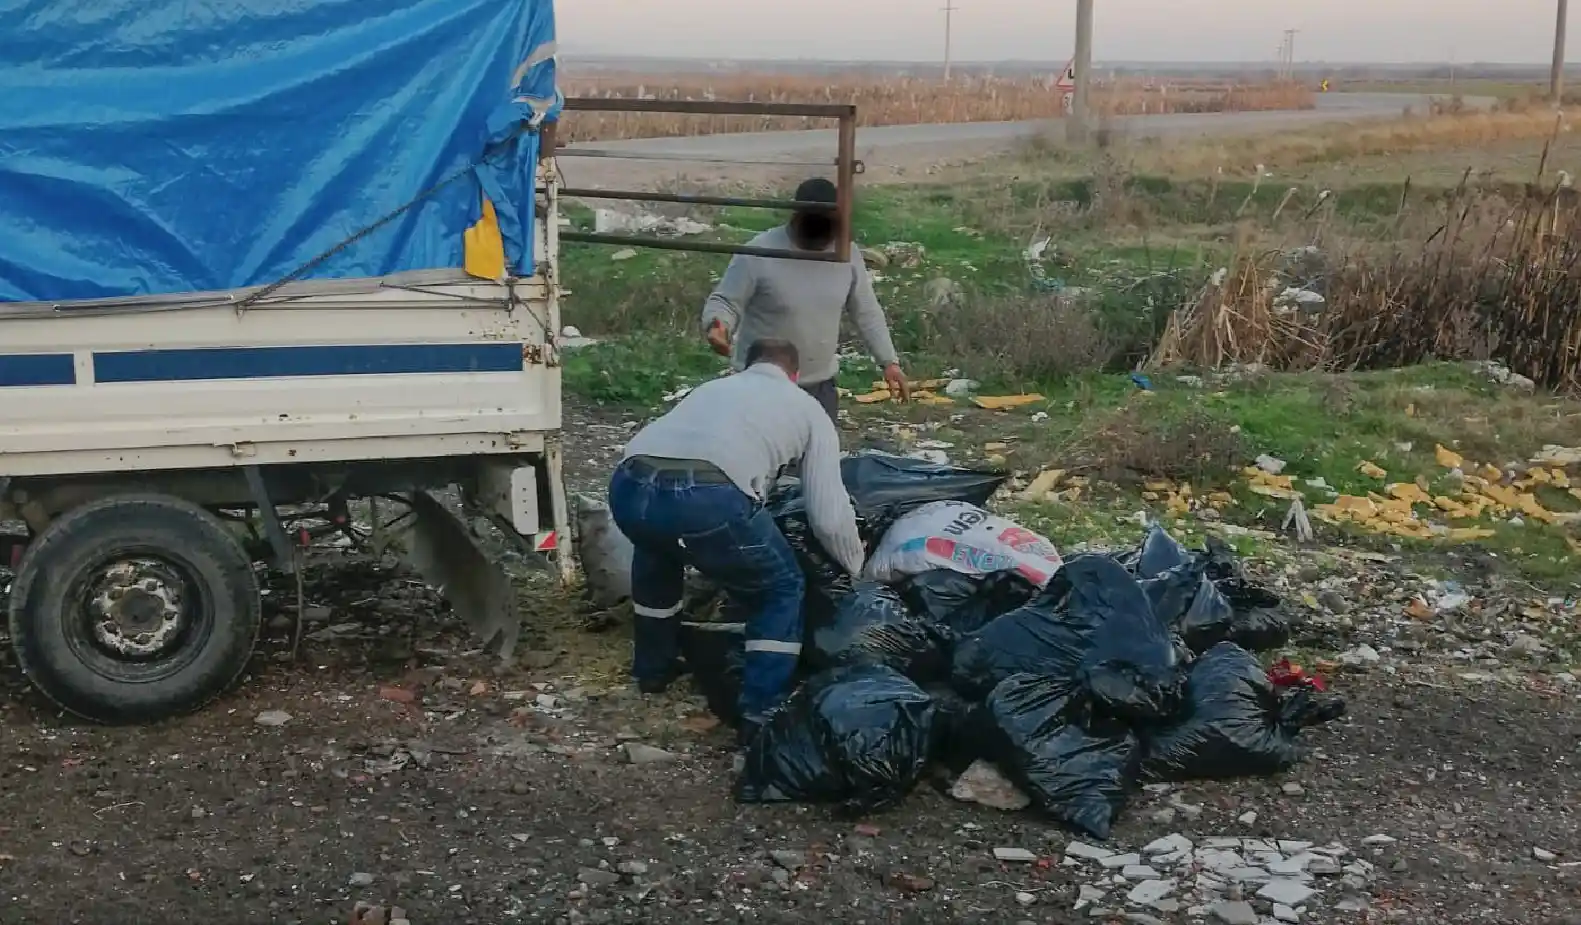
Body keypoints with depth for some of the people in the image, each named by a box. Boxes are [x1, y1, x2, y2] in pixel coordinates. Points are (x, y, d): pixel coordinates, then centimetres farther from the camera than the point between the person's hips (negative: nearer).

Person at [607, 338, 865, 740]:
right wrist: (858, 568, 41)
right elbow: (829, 517, 20)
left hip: (628, 487, 5)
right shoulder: (808, 408, 27)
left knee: (658, 548, 41)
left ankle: (653, 668, 49)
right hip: (707, 496, -5)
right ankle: (761, 715, 13)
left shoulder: (712, 387, 41)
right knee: (782, 590, 22)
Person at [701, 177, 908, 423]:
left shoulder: (847, 254, -3)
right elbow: (724, 301, -12)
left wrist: (888, 361, 3)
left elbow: (866, 313, 8)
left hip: (820, 385, 5)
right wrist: (717, 325, -35)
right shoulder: (759, 254, -18)